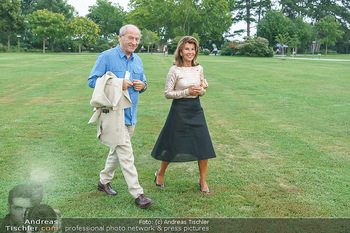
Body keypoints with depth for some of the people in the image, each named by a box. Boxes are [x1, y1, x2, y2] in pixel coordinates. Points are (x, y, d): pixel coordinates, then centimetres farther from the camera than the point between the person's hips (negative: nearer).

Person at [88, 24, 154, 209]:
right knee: (126, 154, -9)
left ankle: (104, 181, 36)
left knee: (117, 150, 17)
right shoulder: (106, 57, -7)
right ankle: (137, 194, -5)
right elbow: (92, 81, -9)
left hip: (130, 114, 7)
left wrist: (142, 86, -3)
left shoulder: (137, 60, 14)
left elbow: (143, 82, 22)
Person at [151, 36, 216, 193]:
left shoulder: (199, 69, 7)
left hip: (196, 109, 4)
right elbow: (168, 93, -8)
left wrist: (202, 89, -8)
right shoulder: (175, 70, -8)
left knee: (203, 147, 1)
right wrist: (187, 92, -17)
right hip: (179, 111, -4)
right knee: (172, 146, 7)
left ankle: (203, 181, 18)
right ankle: (160, 174, 32)